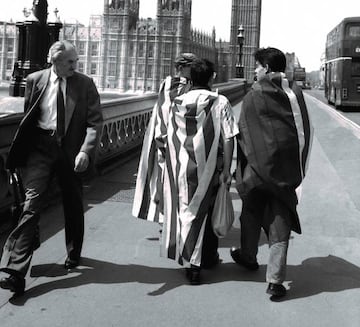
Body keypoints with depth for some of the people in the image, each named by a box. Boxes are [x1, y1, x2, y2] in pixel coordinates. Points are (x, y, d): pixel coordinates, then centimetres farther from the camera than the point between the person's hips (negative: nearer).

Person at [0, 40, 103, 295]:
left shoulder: (85, 84, -2)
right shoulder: (35, 80, 0)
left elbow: (95, 121, -6)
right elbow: (27, 118, 10)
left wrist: (85, 151, -21)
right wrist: (22, 153, 9)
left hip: (72, 149, 1)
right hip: (41, 147, -1)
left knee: (74, 205, 14)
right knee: (32, 203, -10)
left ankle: (73, 254, 39)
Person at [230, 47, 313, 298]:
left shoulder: (254, 96, -8)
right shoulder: (295, 93, 1)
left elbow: (243, 134, -5)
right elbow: (306, 131, 3)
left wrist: (243, 168, 5)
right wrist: (299, 167, 10)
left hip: (259, 165, -2)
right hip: (287, 168, 2)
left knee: (252, 212, 20)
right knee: (280, 221, 5)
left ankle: (248, 257, 40)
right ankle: (276, 279, 2)